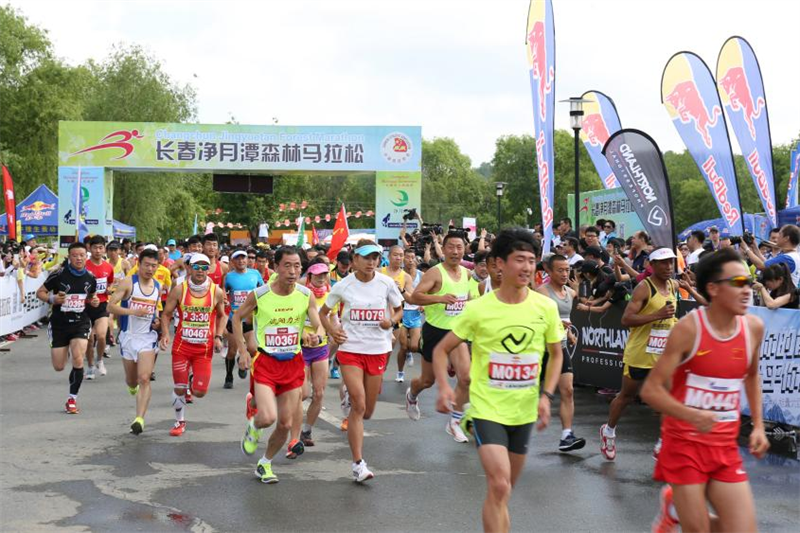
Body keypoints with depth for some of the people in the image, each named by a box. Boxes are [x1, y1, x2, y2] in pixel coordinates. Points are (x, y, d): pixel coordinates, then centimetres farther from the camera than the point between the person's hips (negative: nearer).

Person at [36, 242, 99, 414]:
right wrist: (52, 299, -21)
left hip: (81, 324, 1)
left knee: (78, 360, -17)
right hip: (59, 324, -1)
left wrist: (94, 301, -5)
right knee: (58, 367, 5)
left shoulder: (90, 278, 0)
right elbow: (40, 293, -2)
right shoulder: (58, 275, -11)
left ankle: (72, 399, 1)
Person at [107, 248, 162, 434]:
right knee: (132, 380, 14)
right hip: (128, 336, -1)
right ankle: (132, 385, 52)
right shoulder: (128, 283, -8)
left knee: (144, 379, -14)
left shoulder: (158, 287, 6)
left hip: (148, 337, 1)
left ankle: (139, 419, -15)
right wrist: (133, 311, -25)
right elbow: (111, 306, -13)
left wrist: (157, 320, 4)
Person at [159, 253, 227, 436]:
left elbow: (222, 316, 12)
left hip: (204, 348, 0)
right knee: (179, 388, 2)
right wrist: (165, 334, -12)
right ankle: (180, 422, 26)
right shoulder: (179, 290, -6)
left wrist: (218, 337, -1)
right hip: (182, 346, 0)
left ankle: (194, 383, 33)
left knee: (199, 392, -5)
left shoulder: (216, 292, -3)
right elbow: (166, 314, 3)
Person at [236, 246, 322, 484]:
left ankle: (265, 464, 31)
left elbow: (318, 327, -2)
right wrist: (243, 350, 0)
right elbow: (237, 317, 5)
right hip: (265, 363, -3)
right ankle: (253, 426, 18)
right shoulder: (259, 295, -11)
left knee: (285, 424, 7)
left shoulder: (307, 295, -5)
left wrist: (312, 337, -26)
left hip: (293, 363, 3)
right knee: (268, 417, -20)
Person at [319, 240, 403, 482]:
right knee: (359, 406, -15)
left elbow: (399, 310, 12)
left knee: (367, 411, 10)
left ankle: (350, 398, 48)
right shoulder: (343, 286, -4)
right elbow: (323, 312, 9)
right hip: (351, 349, -2)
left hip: (378, 350, 2)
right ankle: (358, 464, -9)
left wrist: (391, 321, -10)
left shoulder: (387, 283, -1)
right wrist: (332, 330, -10)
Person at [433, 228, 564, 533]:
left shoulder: (546, 307, -5)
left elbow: (556, 354, 10)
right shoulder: (479, 309, -11)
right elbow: (441, 350, -2)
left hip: (525, 412, 4)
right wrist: (444, 387, -19)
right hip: (487, 408, -4)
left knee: (504, 489, 18)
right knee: (499, 487, -19)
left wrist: (547, 395, -3)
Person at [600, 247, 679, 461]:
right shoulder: (644, 288, -16)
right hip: (639, 354, -5)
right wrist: (657, 315, -30)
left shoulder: (674, 285, 6)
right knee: (627, 396, 12)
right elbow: (626, 319, -24)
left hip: (664, 354, 5)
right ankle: (609, 430, 35)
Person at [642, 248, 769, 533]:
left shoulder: (754, 327, -1)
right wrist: (692, 415, -31)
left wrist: (758, 425, 12)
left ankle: (677, 507, 24)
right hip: (684, 445, -5)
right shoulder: (688, 328, -16)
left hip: (726, 448, 5)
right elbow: (650, 390, -16)